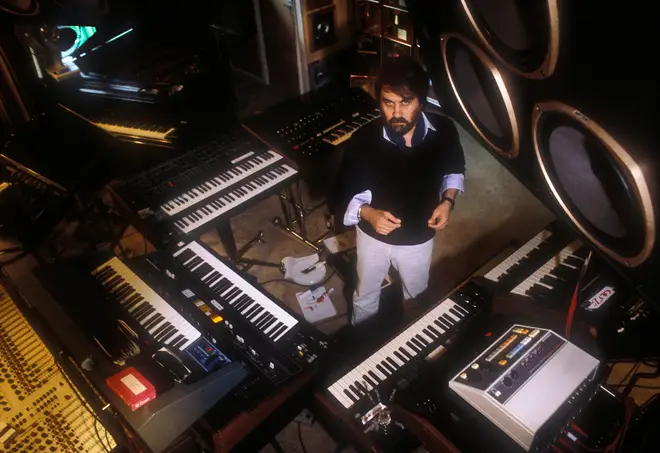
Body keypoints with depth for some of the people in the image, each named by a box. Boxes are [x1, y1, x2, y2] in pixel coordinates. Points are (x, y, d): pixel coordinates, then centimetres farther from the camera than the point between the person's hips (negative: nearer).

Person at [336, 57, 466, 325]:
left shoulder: (443, 131, -22)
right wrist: (368, 214, -37)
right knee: (366, 297, 25)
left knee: (417, 295, 29)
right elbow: (345, 196, -17)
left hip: (419, 237, 2)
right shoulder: (364, 140, -28)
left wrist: (448, 201, -17)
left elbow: (454, 171, 0)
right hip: (373, 235, -1)